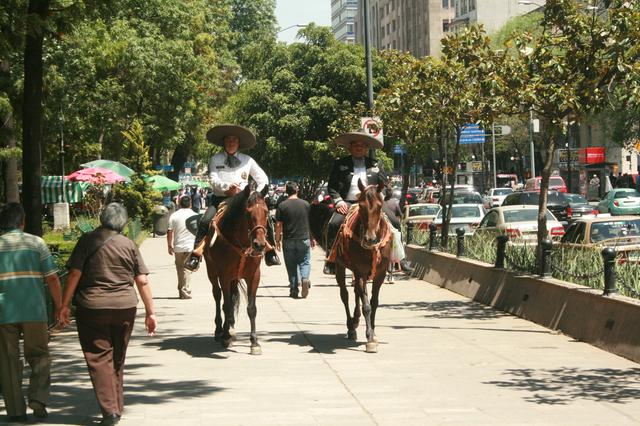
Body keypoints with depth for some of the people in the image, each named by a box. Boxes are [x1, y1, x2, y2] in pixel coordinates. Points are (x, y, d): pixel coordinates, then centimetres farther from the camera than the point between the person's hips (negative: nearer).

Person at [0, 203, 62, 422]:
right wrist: (58, 306, 9)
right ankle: (38, 398, -2)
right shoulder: (36, 242, 2)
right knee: (39, 356, 15)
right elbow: (52, 278, -2)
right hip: (34, 310, 0)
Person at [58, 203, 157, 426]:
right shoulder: (129, 245, 3)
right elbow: (142, 281, 1)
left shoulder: (87, 241, -3)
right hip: (125, 307, 3)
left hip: (92, 307, -3)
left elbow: (74, 274, -8)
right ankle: (117, 406, 23)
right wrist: (150, 312, 6)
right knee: (117, 358, 16)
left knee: (99, 358, -1)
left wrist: (64, 305, -3)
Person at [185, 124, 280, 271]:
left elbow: (263, 179, 12)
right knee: (205, 222, -24)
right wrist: (227, 186, -26)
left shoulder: (248, 160, 10)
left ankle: (270, 253, -4)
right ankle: (195, 256, -20)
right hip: (220, 199, -1)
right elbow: (213, 180, -7)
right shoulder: (215, 160, 6)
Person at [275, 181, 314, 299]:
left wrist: (277, 240, 3)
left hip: (288, 240, -1)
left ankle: (294, 290, 9)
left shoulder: (282, 206, -5)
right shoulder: (306, 204, 1)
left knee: (291, 265, 8)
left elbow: (278, 225, -6)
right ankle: (305, 278, -16)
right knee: (305, 262, 11)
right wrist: (312, 238, 15)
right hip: (304, 239, 1)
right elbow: (311, 223, 6)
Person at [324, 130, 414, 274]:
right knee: (333, 224, -27)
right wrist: (338, 201, -7)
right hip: (348, 203, -1)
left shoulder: (375, 165, 14)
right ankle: (330, 260, -18)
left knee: (394, 222, -15)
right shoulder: (340, 164, 10)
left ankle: (400, 259, -6)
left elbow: (386, 185, 15)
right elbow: (331, 186, 9)